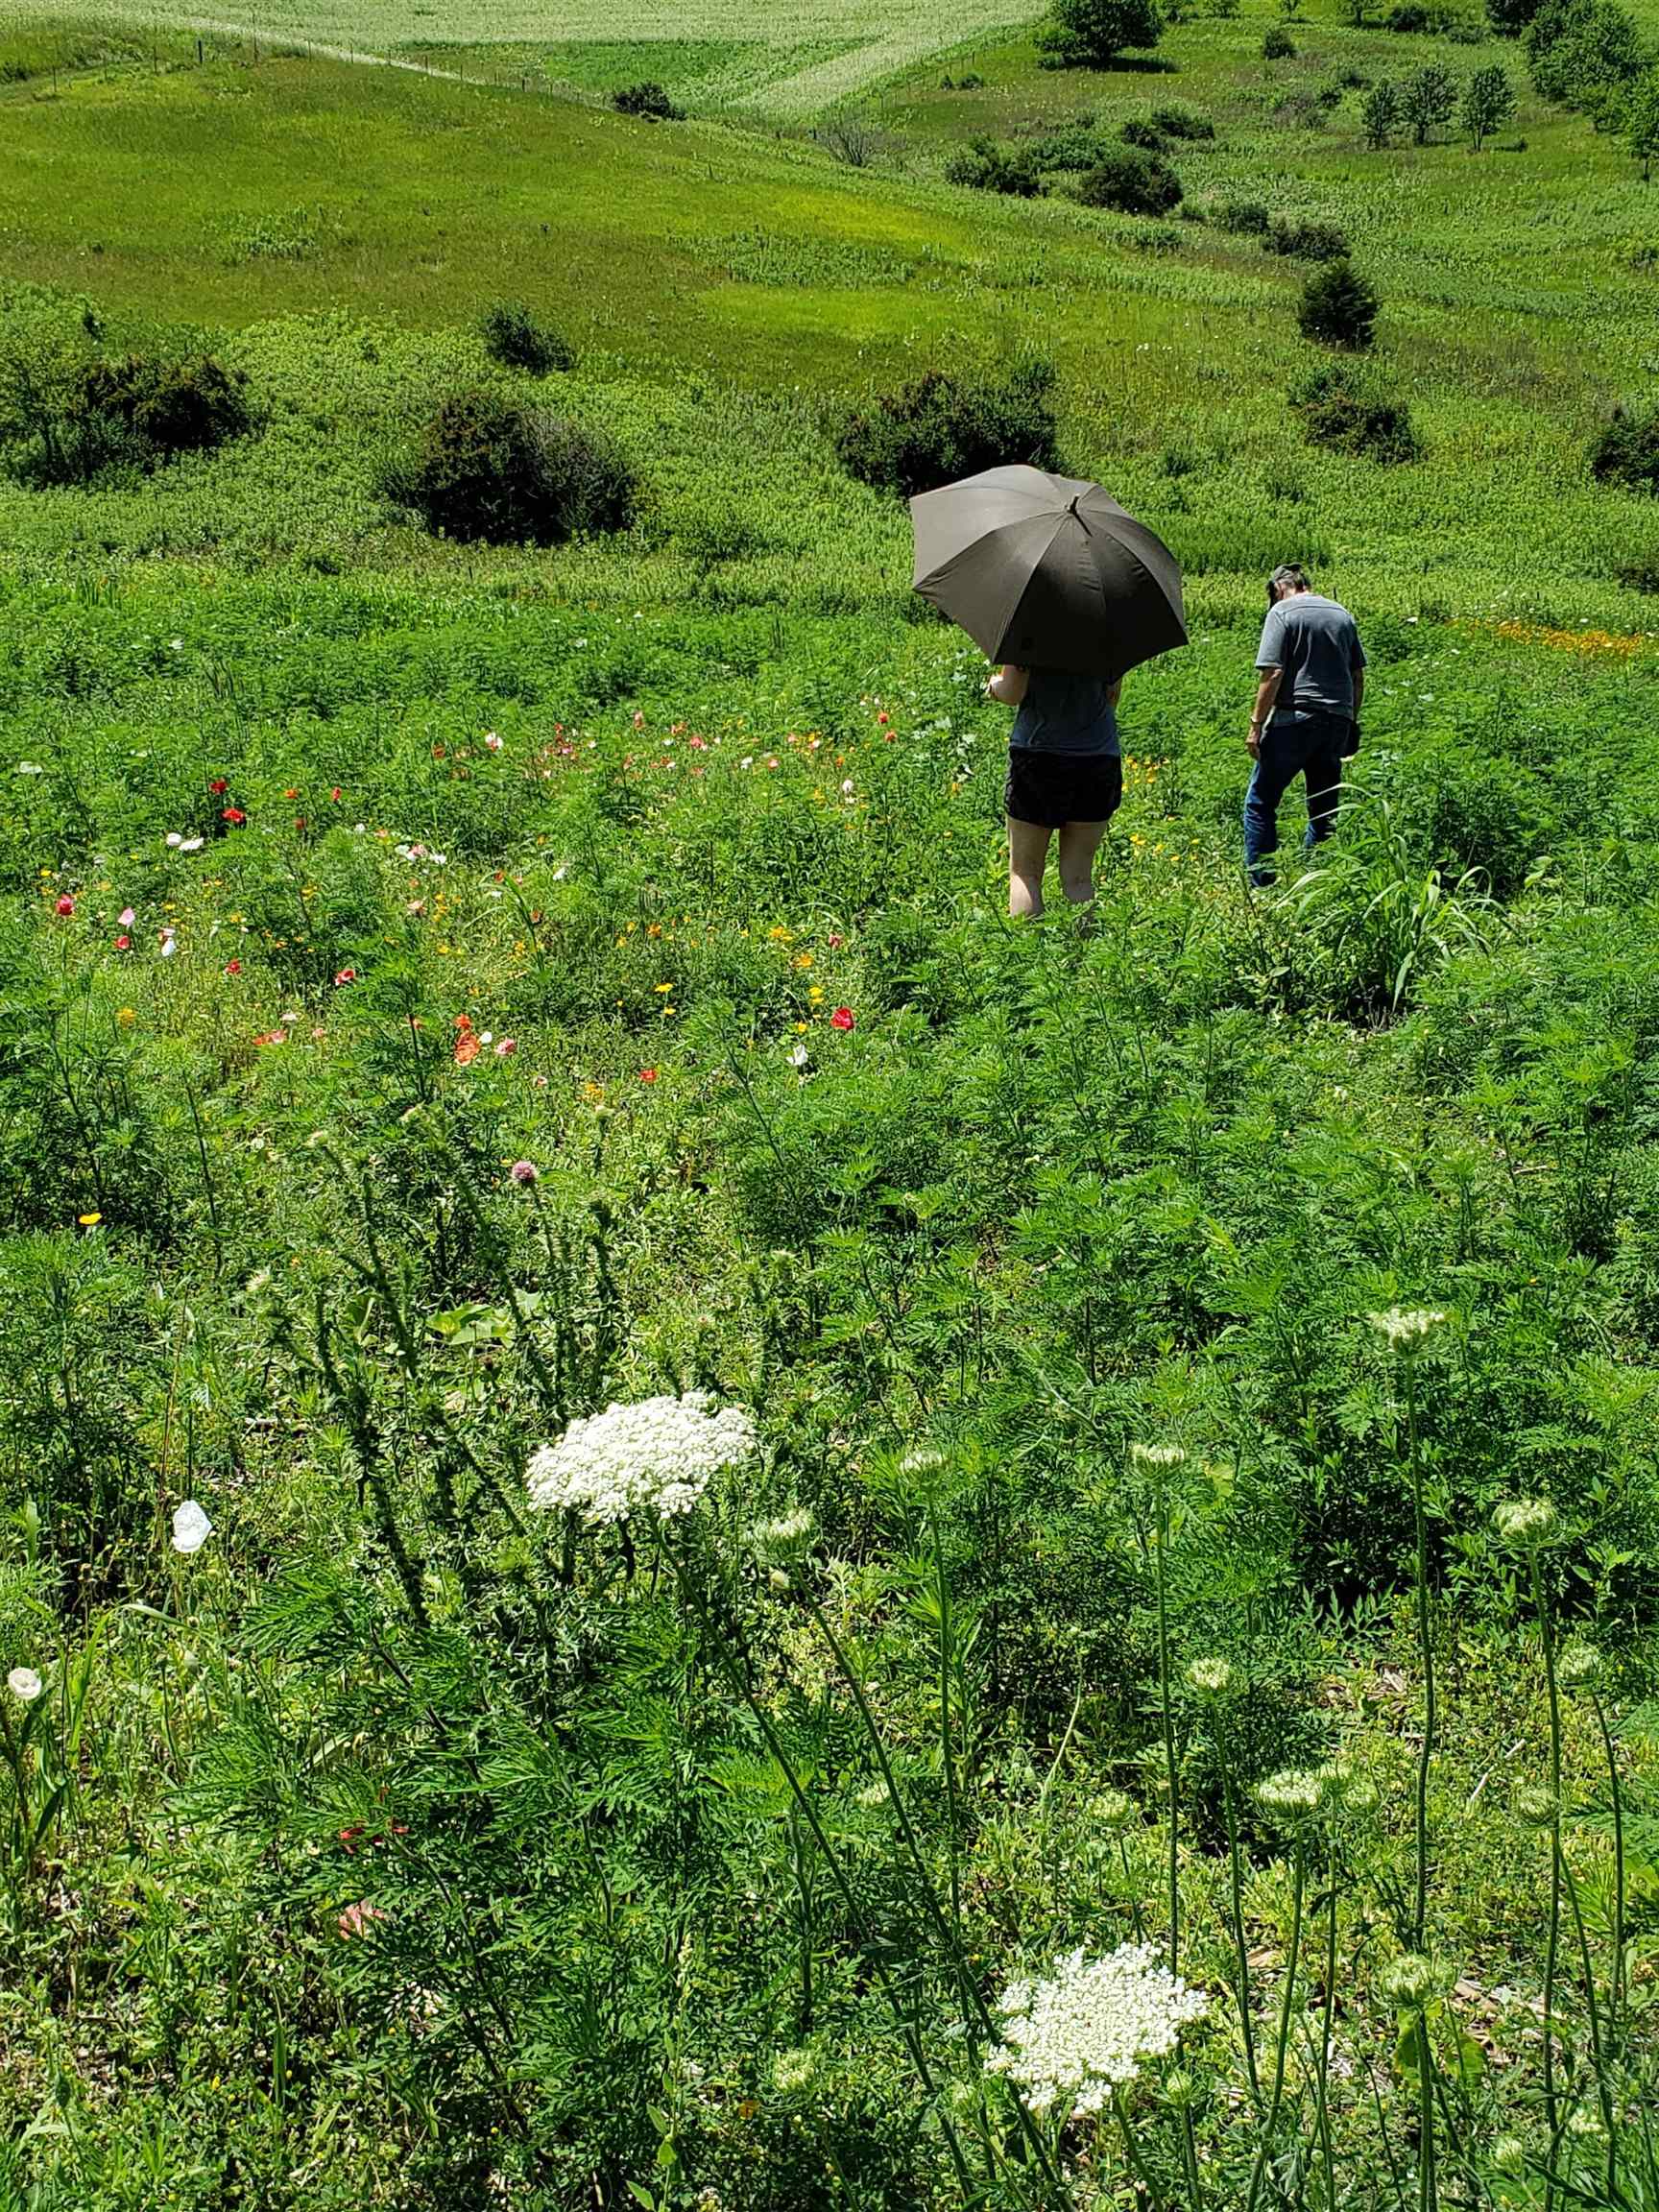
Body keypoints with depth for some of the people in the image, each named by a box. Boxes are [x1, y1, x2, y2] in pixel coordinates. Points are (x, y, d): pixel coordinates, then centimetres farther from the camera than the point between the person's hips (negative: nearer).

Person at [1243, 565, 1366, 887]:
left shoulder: (1282, 613, -4)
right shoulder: (1343, 615, 15)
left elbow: (1272, 674, -12)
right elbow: (1358, 677, 17)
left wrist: (1256, 725, -9)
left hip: (1294, 719, -6)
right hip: (1338, 721, 6)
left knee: (1260, 803, 0)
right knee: (1324, 809, 12)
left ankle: (1260, 883, -4)